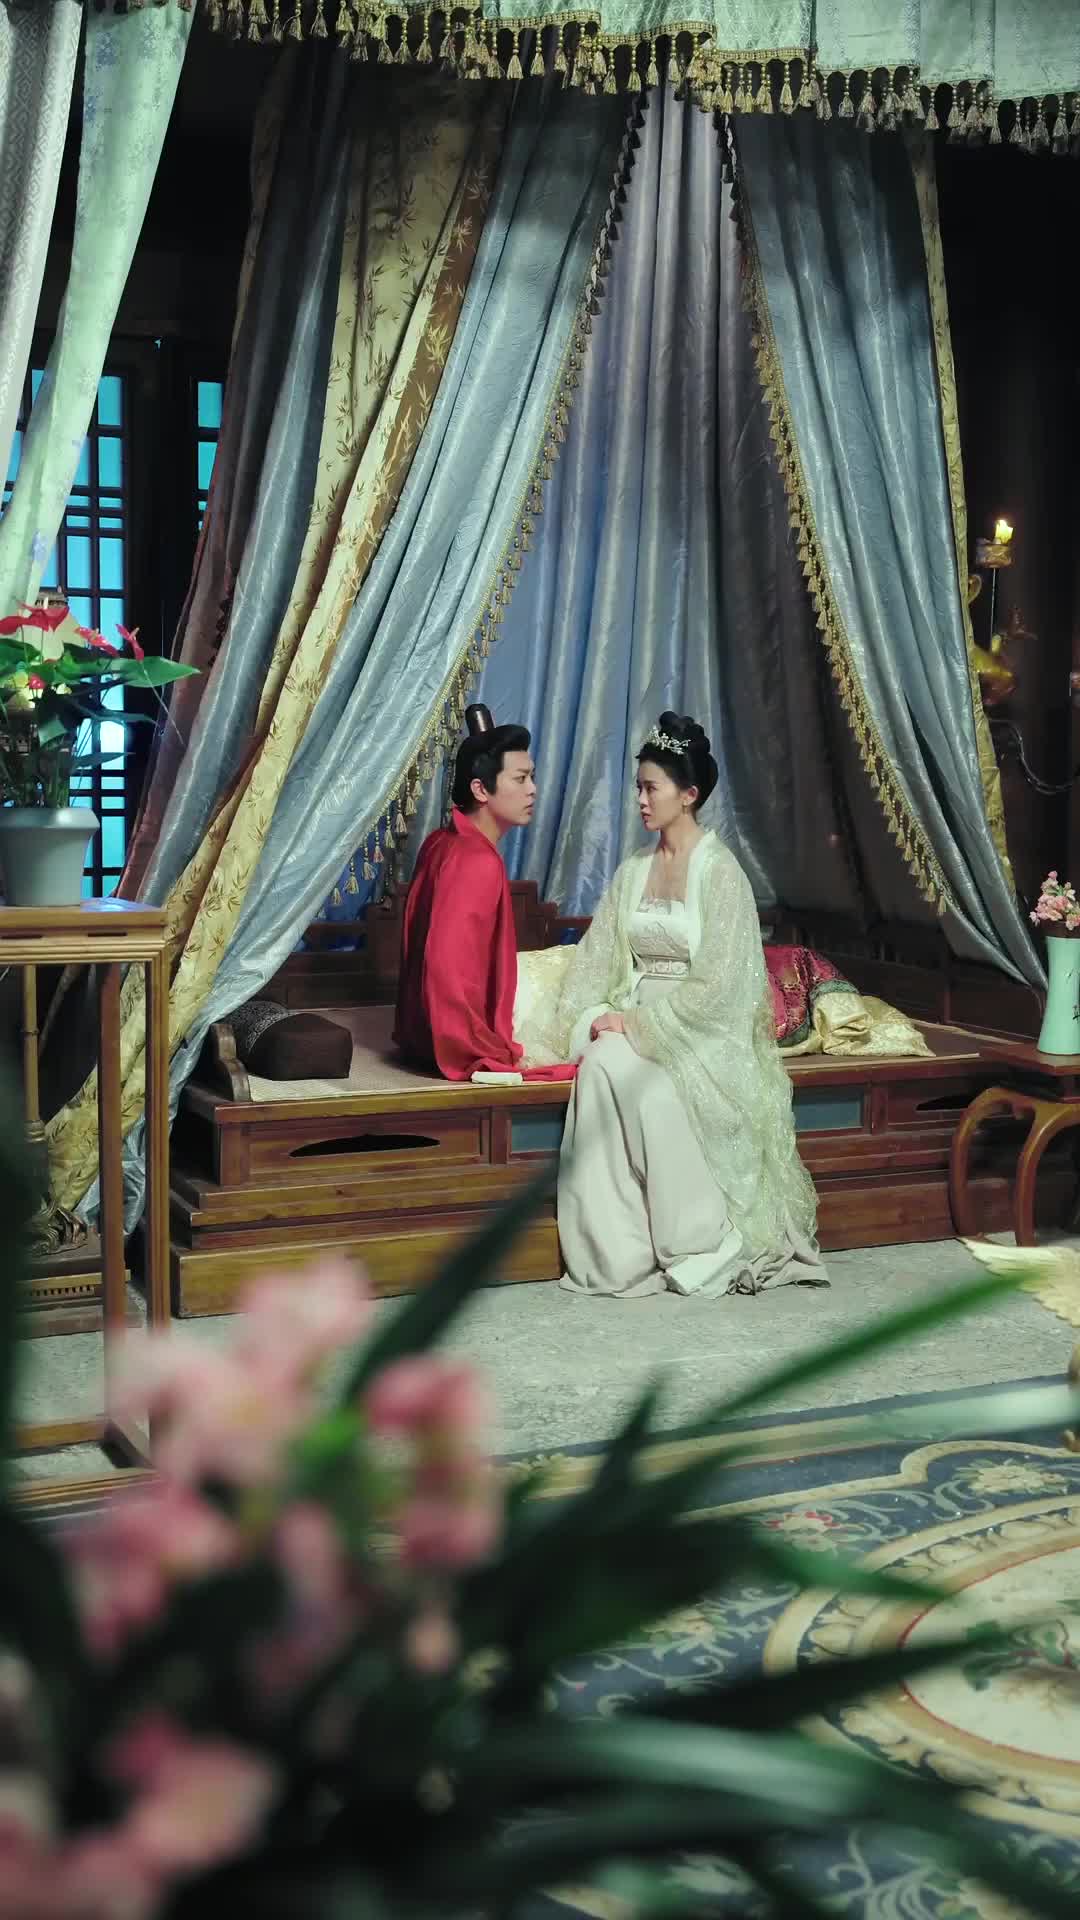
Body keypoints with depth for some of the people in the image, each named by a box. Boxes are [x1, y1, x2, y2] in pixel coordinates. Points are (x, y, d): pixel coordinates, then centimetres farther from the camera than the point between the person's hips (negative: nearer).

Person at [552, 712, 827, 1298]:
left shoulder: (719, 871, -8)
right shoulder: (633, 871, 12)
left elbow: (714, 984, -15)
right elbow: (598, 956, 9)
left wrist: (638, 1024, -18)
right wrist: (594, 1014, -10)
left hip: (702, 1030, -5)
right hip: (637, 1020, 5)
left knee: (629, 1070, -33)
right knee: (601, 1062, -28)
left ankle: (699, 1246, -19)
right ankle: (615, 1249, -23)